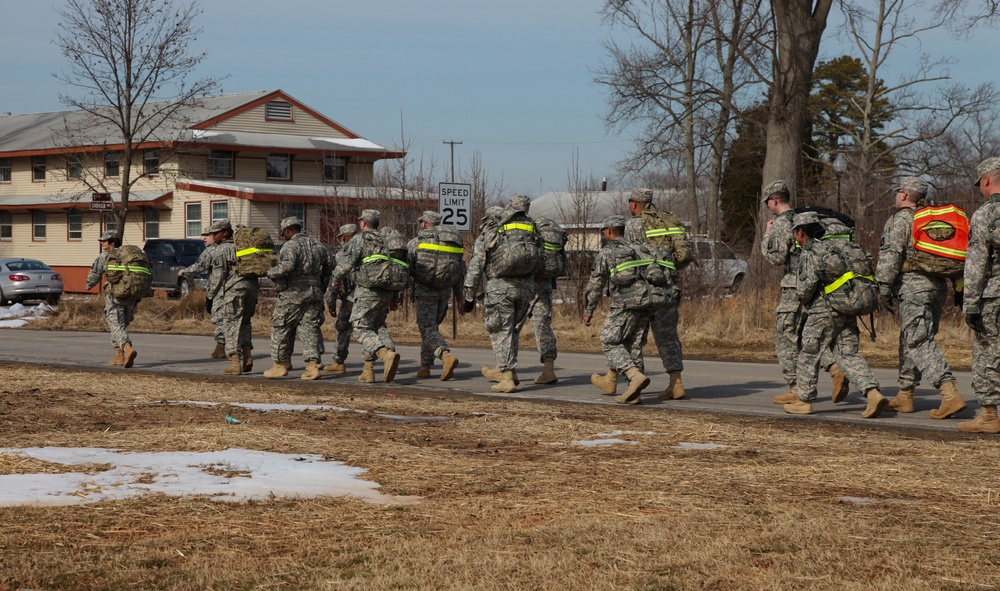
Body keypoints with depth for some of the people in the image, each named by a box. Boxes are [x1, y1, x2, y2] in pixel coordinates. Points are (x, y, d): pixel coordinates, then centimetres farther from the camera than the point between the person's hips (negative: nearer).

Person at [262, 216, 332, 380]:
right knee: (309, 329, 5)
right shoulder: (318, 245, 14)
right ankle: (313, 365, -7)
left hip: (293, 293, -6)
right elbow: (328, 269, 15)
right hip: (314, 293, 6)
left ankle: (279, 365, 9)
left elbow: (287, 266, -27)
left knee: (280, 328, 6)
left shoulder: (290, 245, -9)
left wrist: (271, 273, -10)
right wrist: (321, 290, 22)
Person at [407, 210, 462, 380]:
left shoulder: (415, 242, -1)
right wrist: (460, 298, 12)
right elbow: (458, 273, 9)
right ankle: (425, 366, 18)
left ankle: (446, 357, -30)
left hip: (425, 290, -5)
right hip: (445, 290, 5)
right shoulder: (452, 241, 11)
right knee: (431, 326, 19)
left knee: (427, 328, -6)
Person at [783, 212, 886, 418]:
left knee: (809, 356, 6)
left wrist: (803, 300, 5)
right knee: (849, 354, 6)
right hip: (847, 313, 7)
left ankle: (803, 400, 13)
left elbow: (805, 289, -16)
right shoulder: (835, 247, 15)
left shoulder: (809, 255, -8)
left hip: (823, 313, -7)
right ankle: (873, 392, -12)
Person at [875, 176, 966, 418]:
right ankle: (905, 396, 21)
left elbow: (890, 256, -13)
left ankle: (951, 395, -23)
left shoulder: (899, 220, -4)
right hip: (938, 286, 8)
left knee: (919, 344, -11)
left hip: (913, 286, -8)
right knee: (910, 341, 17)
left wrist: (884, 290, -9)